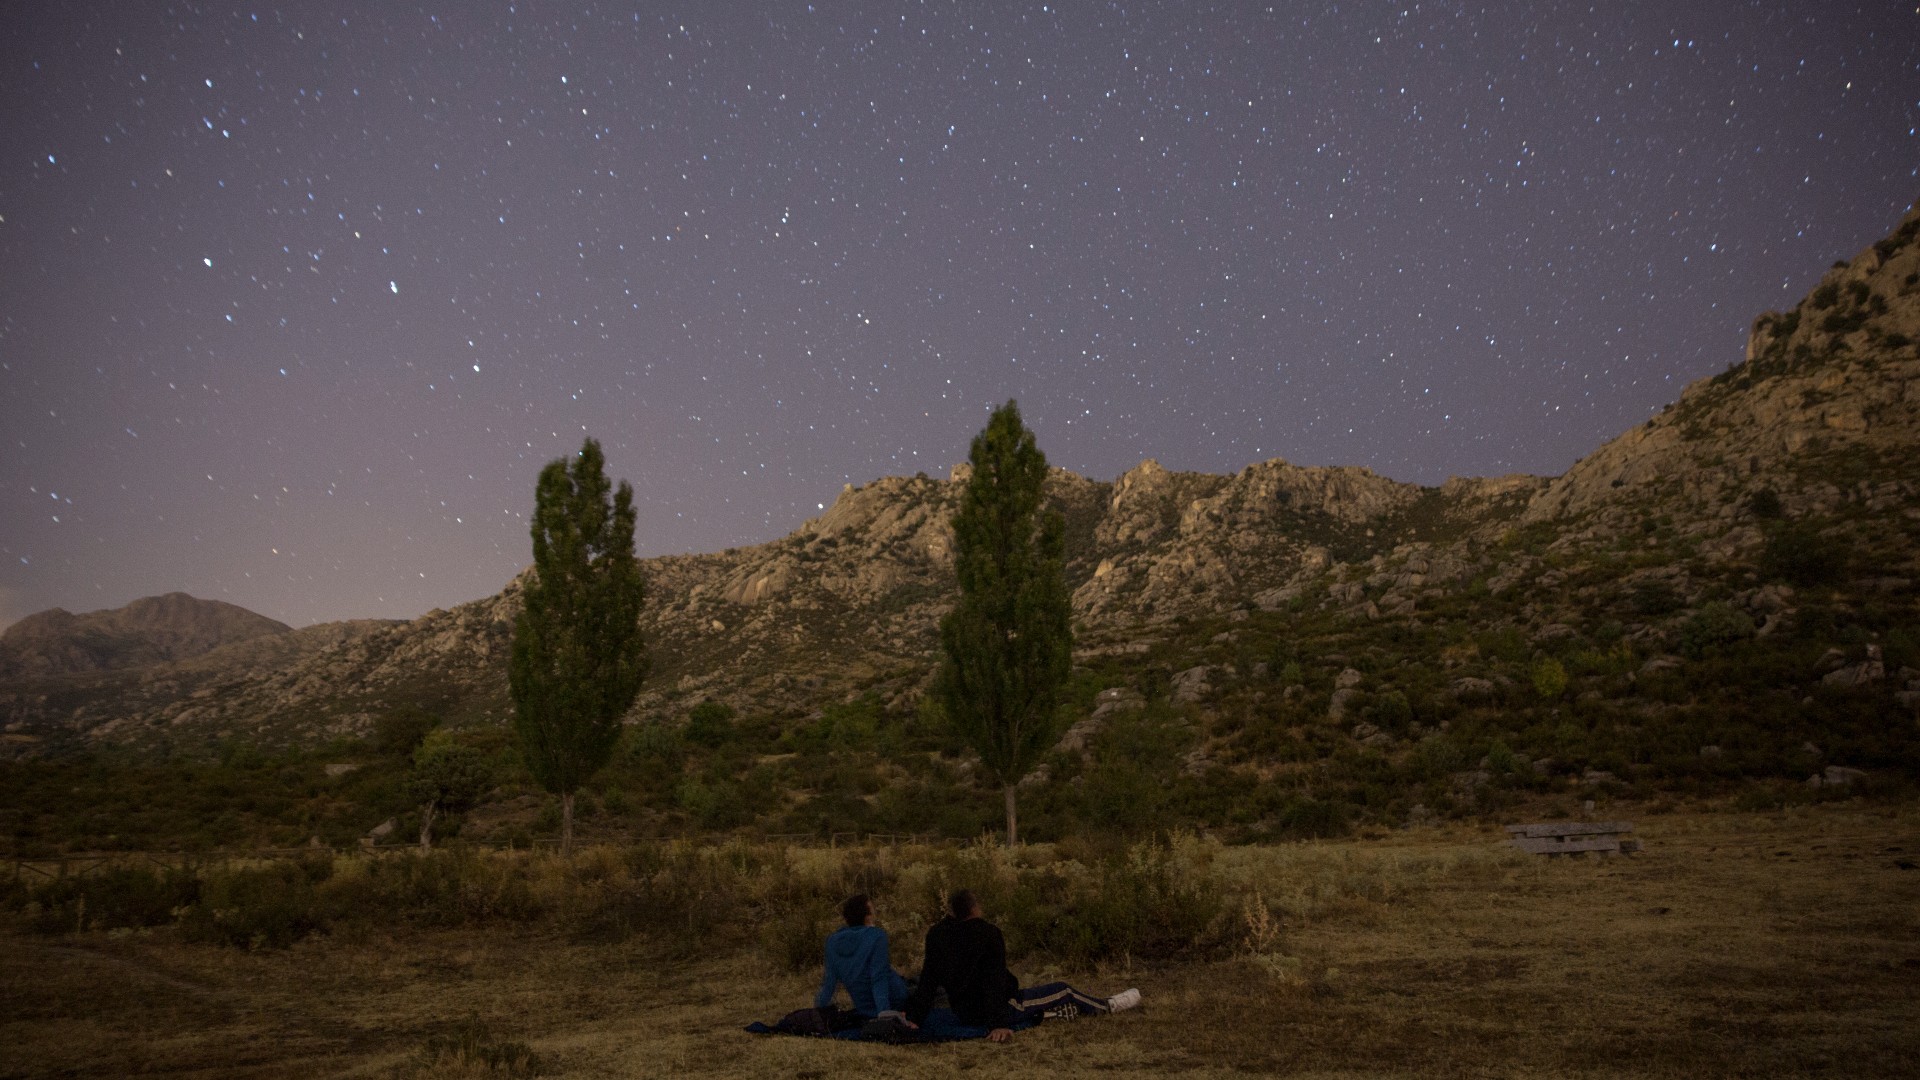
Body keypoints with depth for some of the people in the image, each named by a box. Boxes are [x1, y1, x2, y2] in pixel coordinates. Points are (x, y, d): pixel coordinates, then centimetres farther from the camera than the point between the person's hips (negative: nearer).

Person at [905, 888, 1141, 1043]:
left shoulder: (937, 934, -4)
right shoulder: (989, 933, -21)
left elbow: (928, 980, -2)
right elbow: (995, 980, -24)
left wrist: (915, 1017, 1)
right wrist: (998, 1023, -24)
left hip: (964, 1013, 6)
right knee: (1062, 991, 15)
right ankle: (1106, 1006, 36)